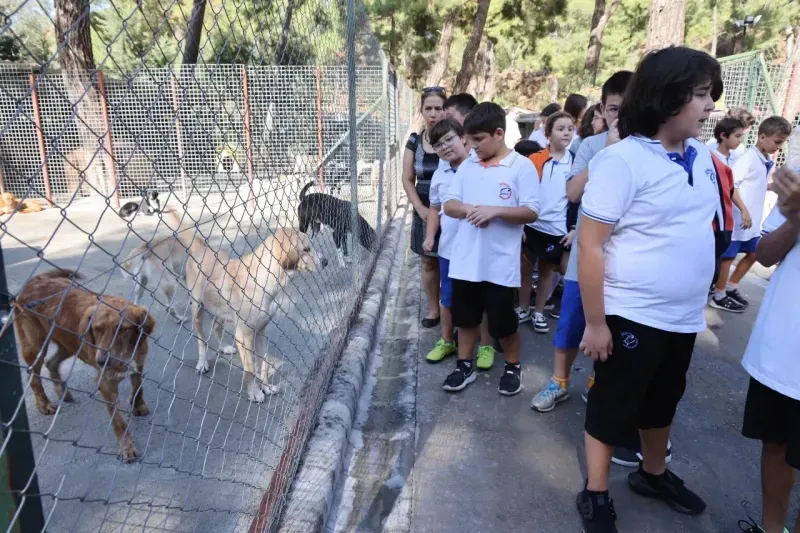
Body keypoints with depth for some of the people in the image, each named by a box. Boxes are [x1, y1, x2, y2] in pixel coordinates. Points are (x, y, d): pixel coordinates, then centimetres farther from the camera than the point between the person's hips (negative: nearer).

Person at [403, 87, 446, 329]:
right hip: (425, 211, 3)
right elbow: (408, 180, 5)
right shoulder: (414, 141, 1)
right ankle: (433, 309, 29)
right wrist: (421, 209, -7)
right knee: (429, 263, 13)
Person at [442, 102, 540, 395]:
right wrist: (469, 209, -14)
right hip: (465, 259, 5)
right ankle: (465, 366, 32)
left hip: (500, 262, -4)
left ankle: (513, 367, 31)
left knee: (503, 321, 8)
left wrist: (495, 210, -23)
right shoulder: (467, 165, 7)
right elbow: (449, 205, 6)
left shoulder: (522, 166, -8)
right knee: (464, 316, 15)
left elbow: (531, 212, -11)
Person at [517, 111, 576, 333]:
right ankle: (523, 309, 26)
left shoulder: (575, 163, 0)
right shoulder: (534, 160, -3)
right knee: (525, 267, 8)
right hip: (531, 225, 0)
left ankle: (539, 312, 26)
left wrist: (574, 228, -2)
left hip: (557, 228, 1)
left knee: (546, 270, 12)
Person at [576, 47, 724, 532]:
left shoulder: (702, 155, 4)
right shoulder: (623, 159, -18)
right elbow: (589, 245, -20)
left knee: (662, 402, 24)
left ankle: (654, 474, 47)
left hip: (685, 316, 7)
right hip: (632, 316, -7)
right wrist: (595, 324, -19)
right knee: (612, 406, 9)